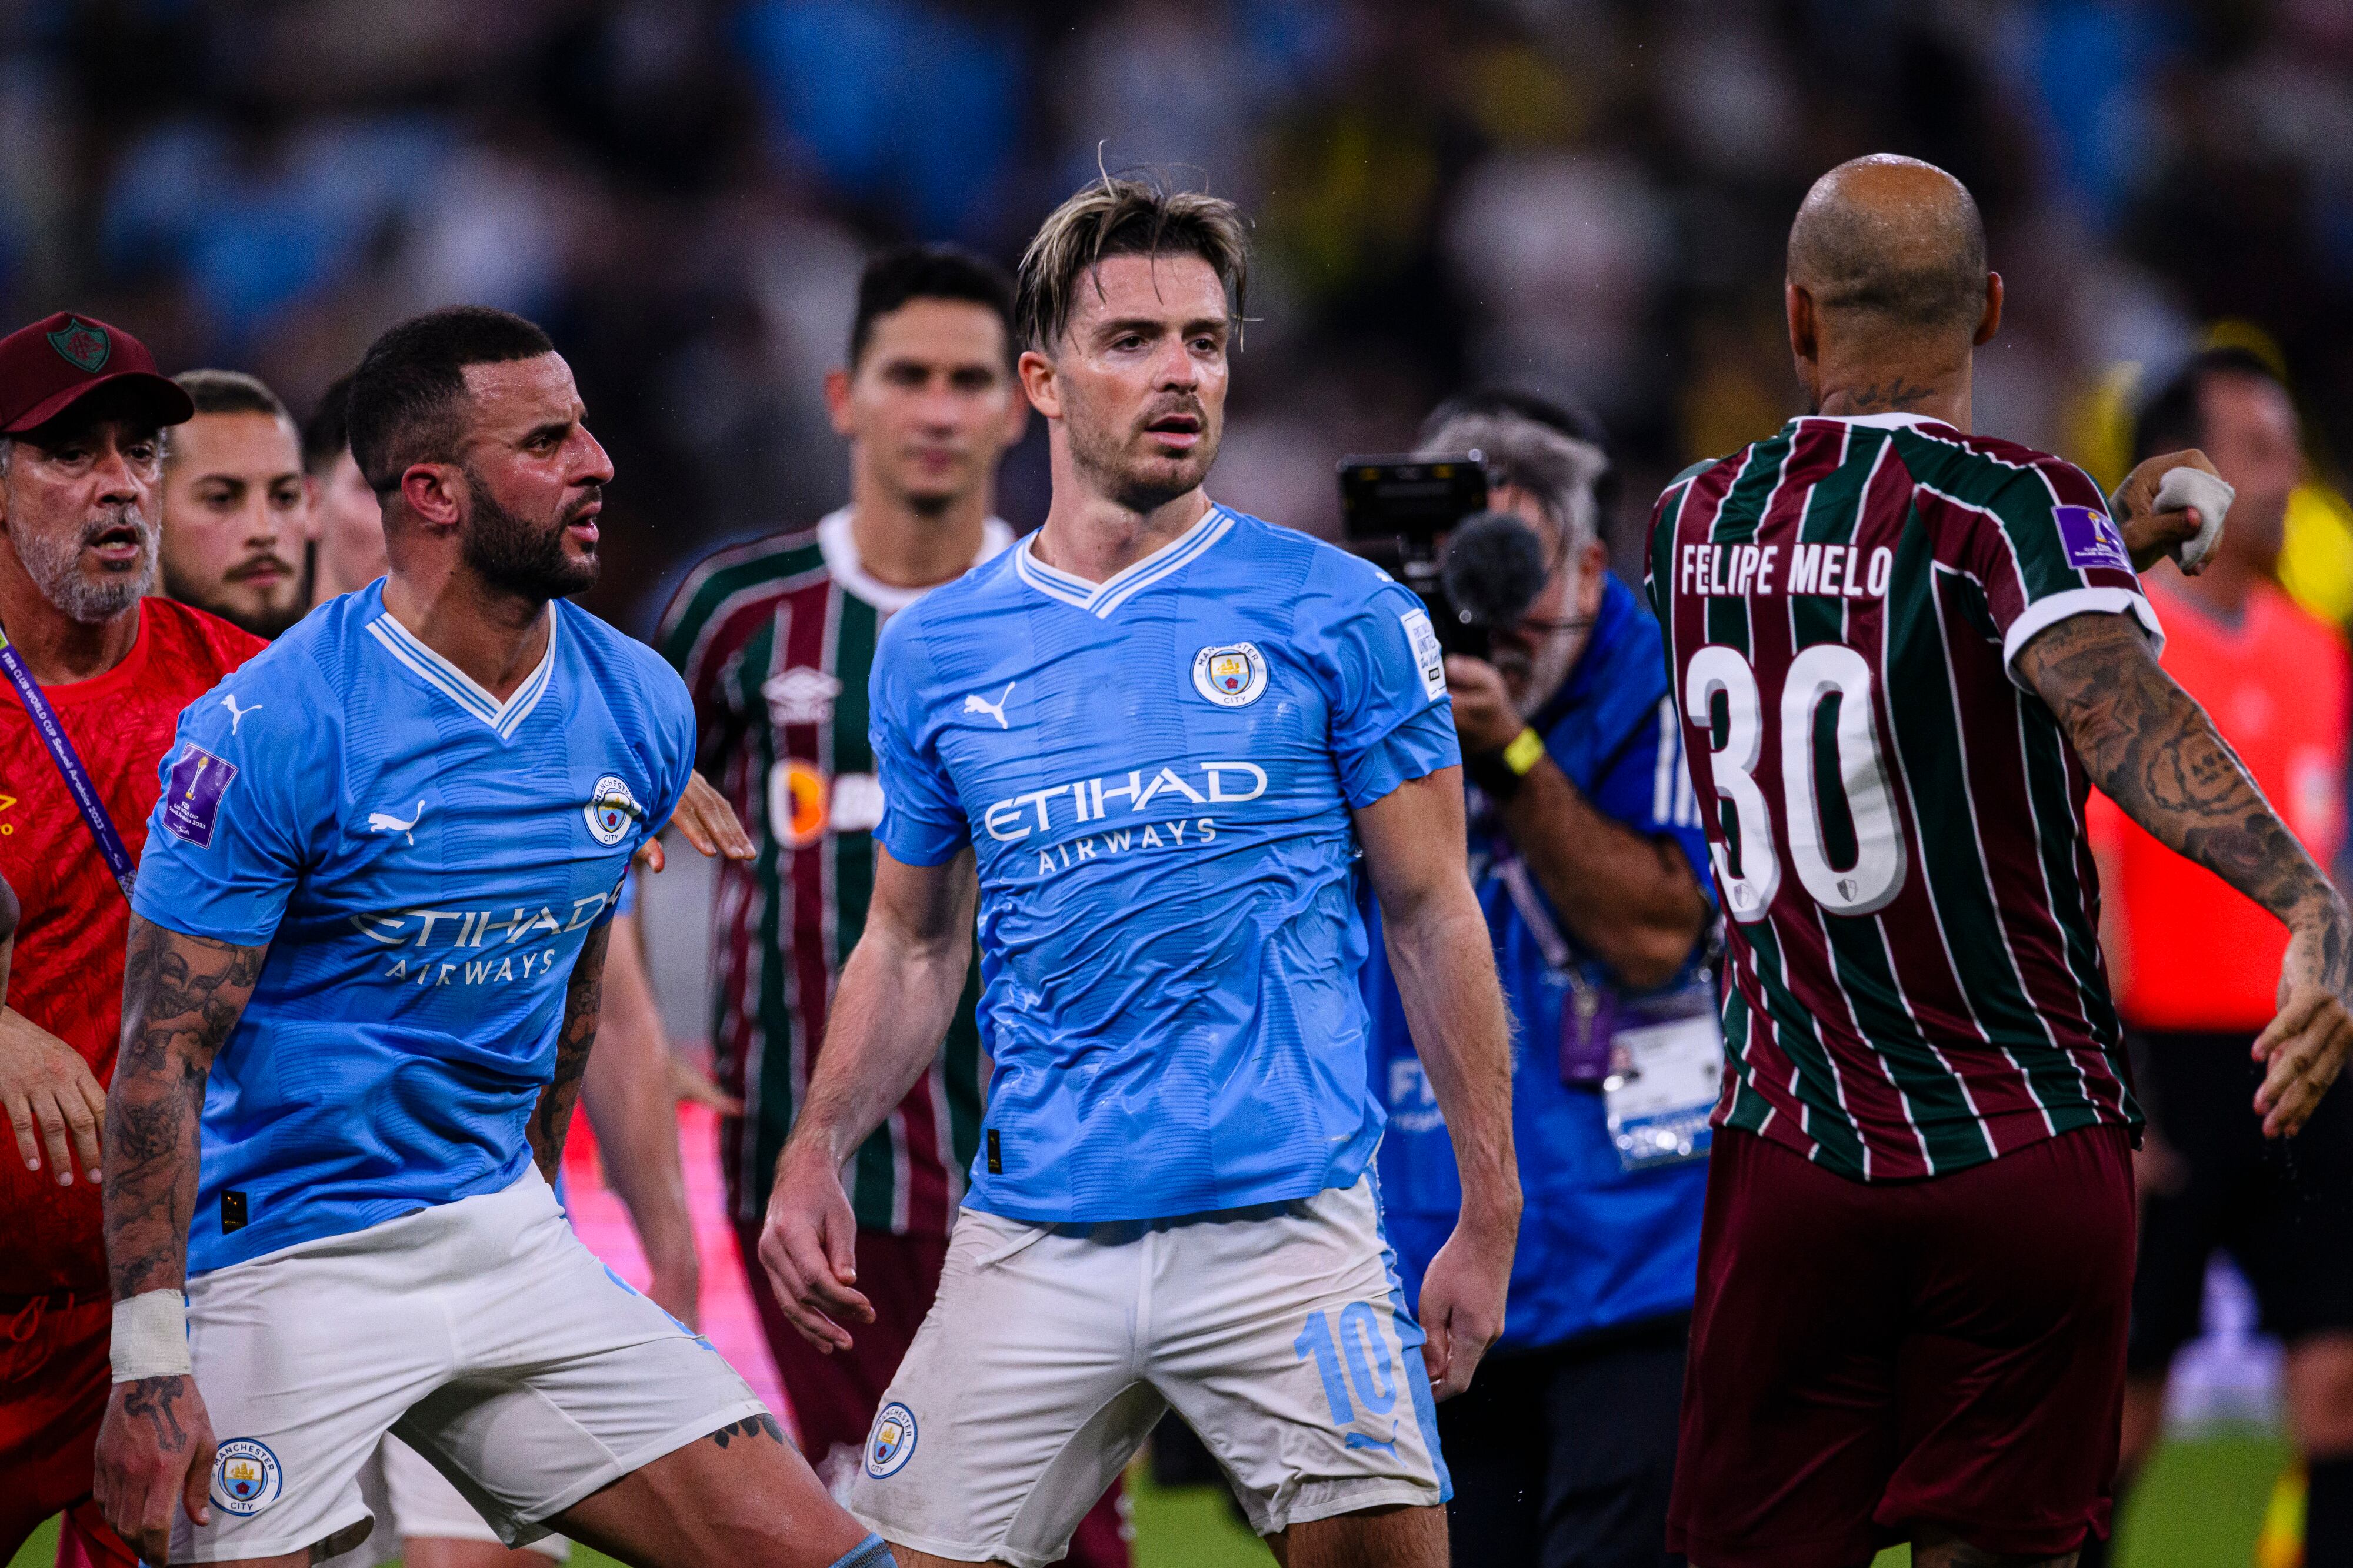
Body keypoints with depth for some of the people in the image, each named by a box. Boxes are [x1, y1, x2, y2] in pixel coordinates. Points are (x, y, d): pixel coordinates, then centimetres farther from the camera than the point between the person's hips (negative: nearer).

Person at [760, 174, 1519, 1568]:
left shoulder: (1341, 616, 2)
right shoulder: (934, 654, 10)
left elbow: (1433, 915, 4)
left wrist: (1490, 1217, 0)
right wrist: (817, 1155, 4)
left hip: (1290, 1228, -2)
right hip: (1037, 1234, 2)